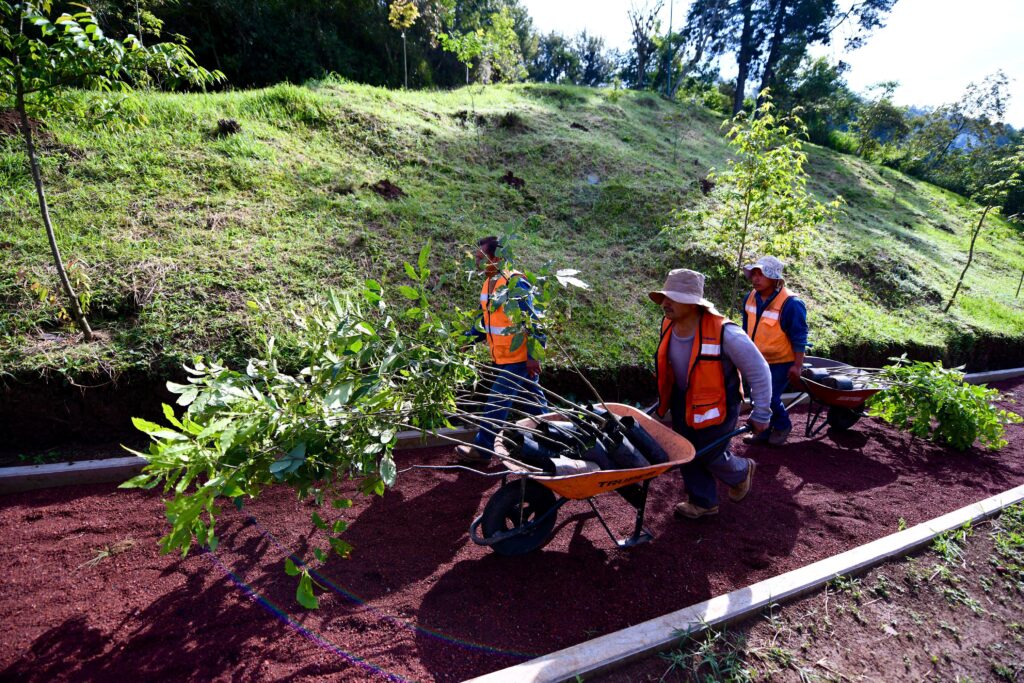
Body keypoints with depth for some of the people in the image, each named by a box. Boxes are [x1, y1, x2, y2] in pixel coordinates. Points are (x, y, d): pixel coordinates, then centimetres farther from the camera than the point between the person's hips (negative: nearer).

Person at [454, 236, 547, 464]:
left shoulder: (514, 283, -22)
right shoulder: (489, 282, 5)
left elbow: (532, 321, -21)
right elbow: (485, 318, 15)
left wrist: (533, 355, -21)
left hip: (519, 356, -9)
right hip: (503, 356, 9)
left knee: (497, 403, -2)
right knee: (530, 399, 21)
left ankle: (482, 448, 11)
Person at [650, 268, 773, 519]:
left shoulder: (724, 333, -30)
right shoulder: (668, 325, -11)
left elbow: (759, 371, -18)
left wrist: (761, 414, -10)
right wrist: (664, 400, 18)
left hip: (715, 405, -6)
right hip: (682, 402, 6)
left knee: (712, 457, 8)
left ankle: (742, 471, 44)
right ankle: (703, 503, 36)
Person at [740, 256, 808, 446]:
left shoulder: (790, 304, -22)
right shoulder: (751, 297, -3)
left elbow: (799, 338, -17)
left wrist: (797, 365, -17)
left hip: (781, 361, -6)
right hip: (758, 360, 6)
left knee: (770, 397, -7)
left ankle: (782, 426, 22)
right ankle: (763, 431, 30)